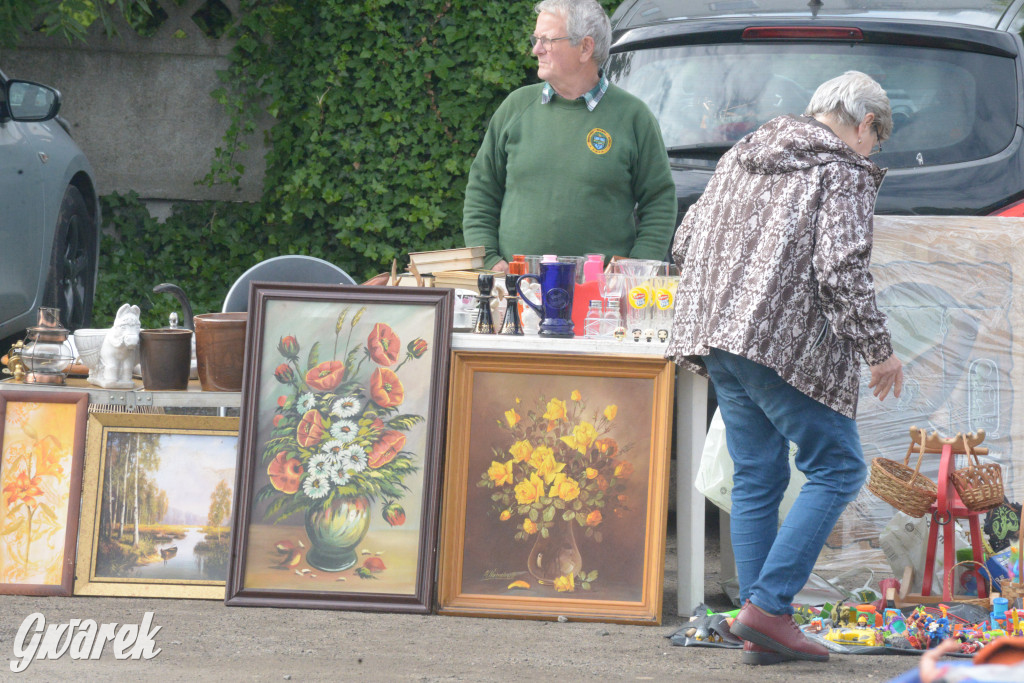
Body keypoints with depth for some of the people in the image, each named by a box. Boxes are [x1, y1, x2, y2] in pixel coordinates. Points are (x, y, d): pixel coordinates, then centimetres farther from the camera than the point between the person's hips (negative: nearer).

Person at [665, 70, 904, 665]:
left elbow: (686, 245, 20)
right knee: (837, 469, 1)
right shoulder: (845, 171, -4)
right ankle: (766, 606, -9)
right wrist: (879, 350, -7)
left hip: (719, 336, 8)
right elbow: (841, 269, -15)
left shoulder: (742, 156, 19)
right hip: (790, 344, -8)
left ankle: (764, 634, 8)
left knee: (757, 477, 11)